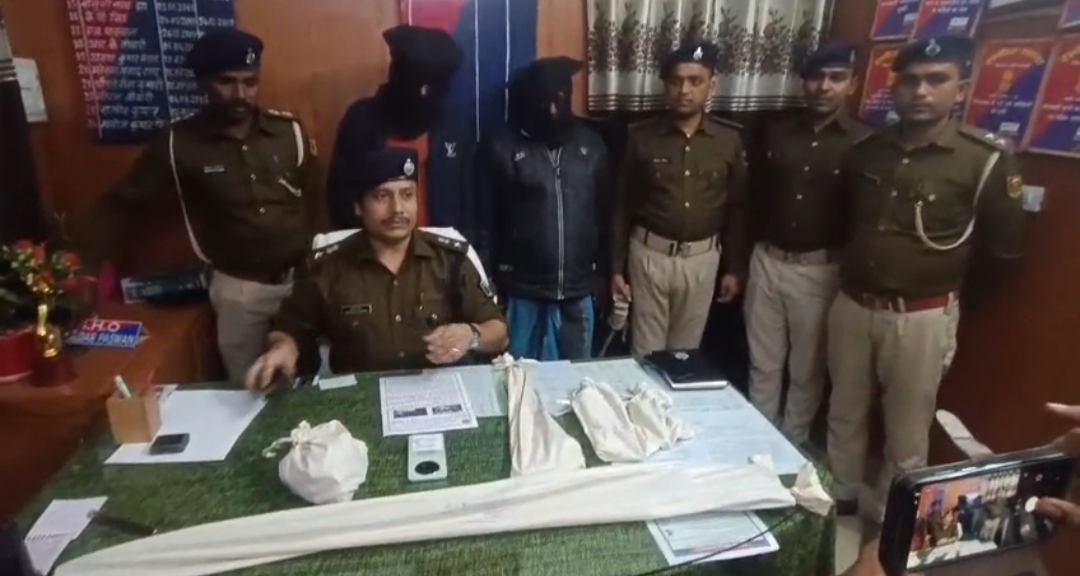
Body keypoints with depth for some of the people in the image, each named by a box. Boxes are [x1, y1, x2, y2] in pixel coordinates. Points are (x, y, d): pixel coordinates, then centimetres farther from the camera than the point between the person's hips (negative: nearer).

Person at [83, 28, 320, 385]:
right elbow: (121, 204, 1)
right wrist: (93, 266, -4)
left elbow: (316, 198, 6)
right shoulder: (178, 144, -7)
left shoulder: (289, 131, -4)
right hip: (239, 286, -1)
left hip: (302, 276, 2)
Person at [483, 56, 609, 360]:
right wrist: (498, 278, 0)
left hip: (579, 292, 3)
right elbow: (490, 220, 0)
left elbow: (603, 211, 11)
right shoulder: (503, 148, -5)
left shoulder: (591, 145, 5)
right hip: (523, 292, -2)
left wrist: (602, 271, 12)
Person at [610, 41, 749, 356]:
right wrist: (617, 267, -3)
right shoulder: (642, 136, -7)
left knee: (687, 347, 15)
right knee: (647, 349, 8)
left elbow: (737, 208, 4)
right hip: (650, 253, -1)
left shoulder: (730, 140, -3)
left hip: (702, 257, 2)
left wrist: (735, 268, 4)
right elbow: (622, 206, -2)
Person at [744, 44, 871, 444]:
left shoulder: (863, 143, -6)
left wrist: (846, 263, -6)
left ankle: (791, 445, 30)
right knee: (763, 364, 14)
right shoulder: (777, 133, 6)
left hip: (820, 269, -3)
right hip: (767, 261, 3)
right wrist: (752, 249, 8)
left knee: (807, 370, 12)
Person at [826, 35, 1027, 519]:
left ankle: (888, 519, 30)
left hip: (921, 317, -4)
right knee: (844, 414, 17)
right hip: (851, 305, 4)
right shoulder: (866, 151, 2)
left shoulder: (987, 160, -10)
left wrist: (955, 297, 5)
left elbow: (1004, 248, -3)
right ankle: (839, 498, 37)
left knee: (907, 432, 10)